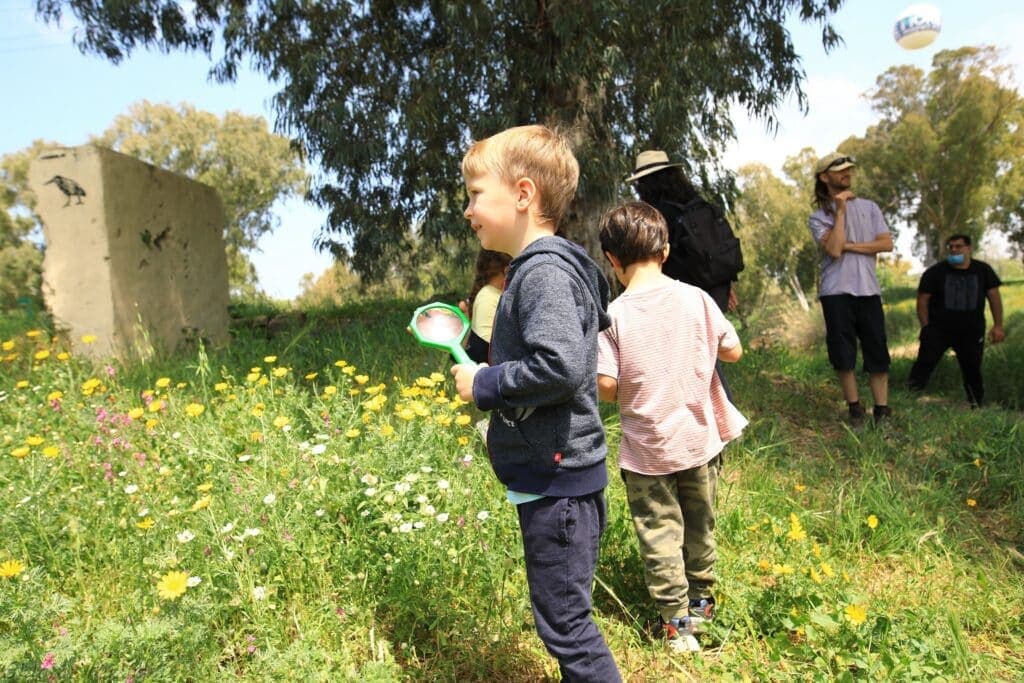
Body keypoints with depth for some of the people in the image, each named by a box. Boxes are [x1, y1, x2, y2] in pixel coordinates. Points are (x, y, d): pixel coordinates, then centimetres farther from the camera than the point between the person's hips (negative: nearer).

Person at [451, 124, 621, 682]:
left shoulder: (545, 272, -19)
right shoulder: (536, 268, 12)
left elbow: (560, 365, -31)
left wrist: (485, 385, -18)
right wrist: (486, 377, 11)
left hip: (557, 480, -10)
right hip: (550, 476, 10)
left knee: (564, 624, 3)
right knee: (564, 618, 22)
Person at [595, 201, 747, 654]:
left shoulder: (615, 314, -14)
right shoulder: (695, 298, -8)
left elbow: (605, 386, -17)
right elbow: (733, 350, 0)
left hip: (646, 449, -3)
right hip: (699, 440, 3)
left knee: (659, 534, 10)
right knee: (699, 526, 21)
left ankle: (676, 622, 17)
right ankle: (701, 603, 38)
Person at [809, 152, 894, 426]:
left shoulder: (869, 207, 13)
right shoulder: (818, 217, 5)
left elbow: (886, 243, 2)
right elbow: (834, 250, -12)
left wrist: (848, 246, -7)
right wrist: (840, 211, -8)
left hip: (868, 289, 2)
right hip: (836, 292, -2)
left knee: (877, 352, 1)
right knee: (843, 354, 0)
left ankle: (882, 411, 7)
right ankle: (854, 408, 11)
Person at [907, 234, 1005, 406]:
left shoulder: (983, 270, 4)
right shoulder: (935, 272, -2)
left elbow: (994, 296, 6)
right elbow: (923, 299, -2)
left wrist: (998, 325, -1)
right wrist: (925, 327, -8)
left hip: (971, 332, 2)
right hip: (938, 330, -2)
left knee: (972, 371, 8)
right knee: (924, 364, -12)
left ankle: (977, 405, 21)